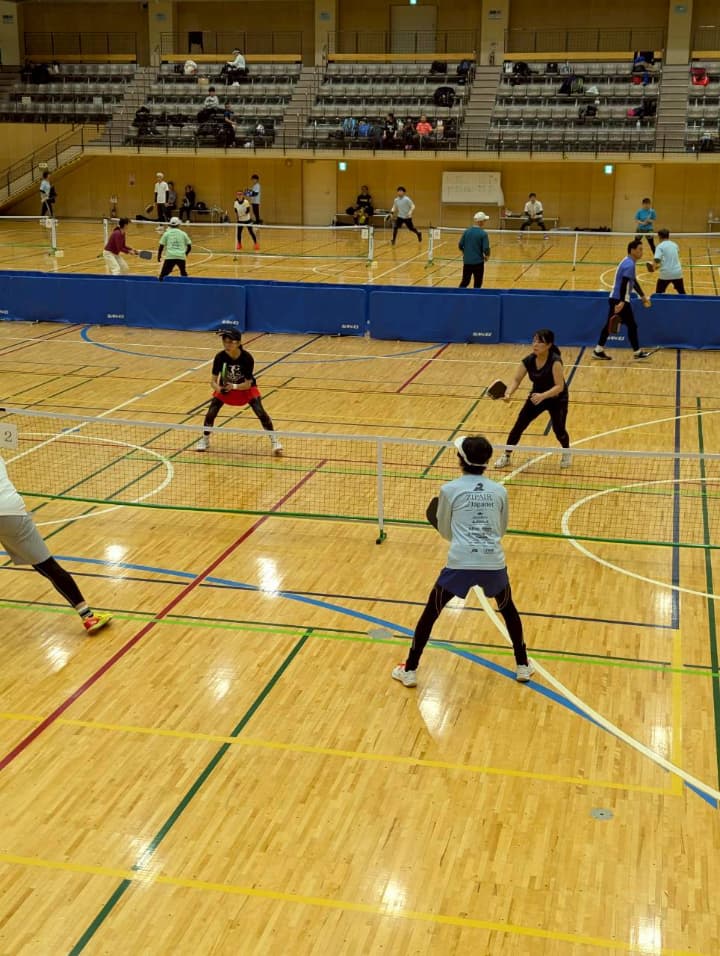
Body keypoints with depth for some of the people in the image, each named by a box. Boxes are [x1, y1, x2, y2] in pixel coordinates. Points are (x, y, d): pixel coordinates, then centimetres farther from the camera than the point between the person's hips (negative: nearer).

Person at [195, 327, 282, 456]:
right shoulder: (220, 357, -25)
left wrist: (234, 386, -45)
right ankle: (205, 440, 17)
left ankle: (274, 441, -2)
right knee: (211, 412, -10)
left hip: (245, 387, -2)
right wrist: (218, 388, -42)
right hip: (225, 388, 2)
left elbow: (248, 384, -27)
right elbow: (213, 380, -20)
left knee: (260, 412, -19)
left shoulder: (247, 358, -30)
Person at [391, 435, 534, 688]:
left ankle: (410, 671, 20)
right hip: (493, 564, 2)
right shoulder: (500, 491, 8)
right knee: (508, 609, 29)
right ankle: (523, 666, 36)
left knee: (430, 613, 16)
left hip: (460, 564, -2)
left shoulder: (449, 490, 2)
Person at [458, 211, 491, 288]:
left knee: (464, 282, 17)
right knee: (477, 284, 9)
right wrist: (487, 256, 6)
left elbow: (460, 245, 1)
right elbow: (486, 249, -16)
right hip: (478, 262, -4)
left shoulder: (467, 231, -1)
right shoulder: (483, 233, -13)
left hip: (467, 261, 4)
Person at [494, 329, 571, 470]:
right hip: (537, 397, 4)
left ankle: (566, 453, 27)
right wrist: (509, 393, -35)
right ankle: (506, 456, 13)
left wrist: (543, 395, -47)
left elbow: (559, 386, -32)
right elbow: (516, 379, -15)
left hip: (557, 399, -4)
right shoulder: (529, 360, -15)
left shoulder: (555, 361, -29)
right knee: (519, 425, -3)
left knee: (558, 430, -7)